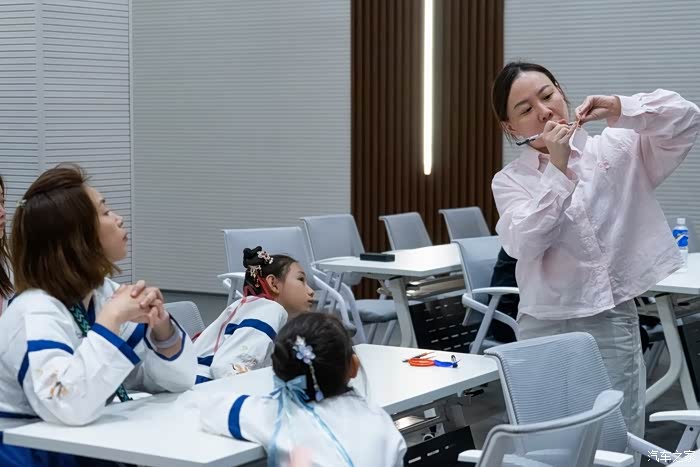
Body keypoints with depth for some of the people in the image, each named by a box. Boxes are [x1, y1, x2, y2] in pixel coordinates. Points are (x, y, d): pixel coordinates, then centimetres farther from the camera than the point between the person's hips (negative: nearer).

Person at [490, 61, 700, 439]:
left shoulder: (616, 149, 5)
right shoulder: (509, 181, 5)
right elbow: (524, 243, -13)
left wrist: (620, 109, -19)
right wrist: (557, 169, -16)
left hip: (611, 320, 0)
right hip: (543, 327, 0)